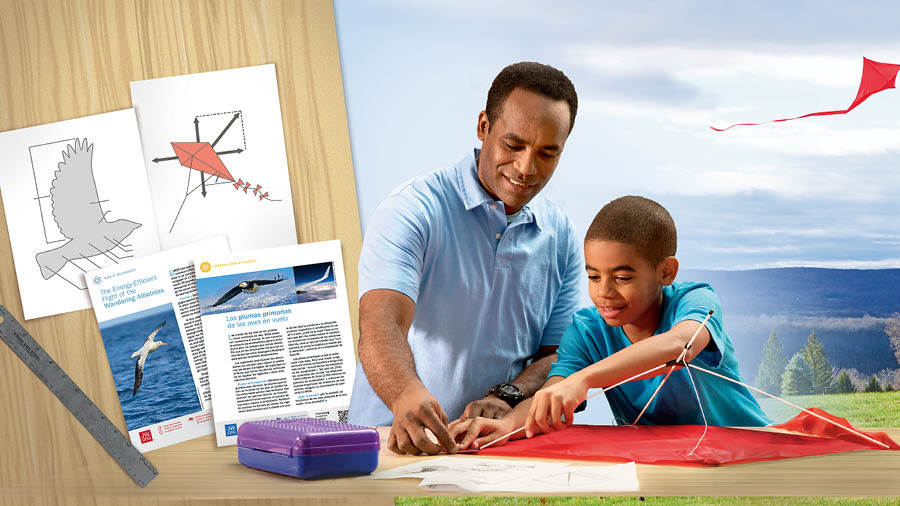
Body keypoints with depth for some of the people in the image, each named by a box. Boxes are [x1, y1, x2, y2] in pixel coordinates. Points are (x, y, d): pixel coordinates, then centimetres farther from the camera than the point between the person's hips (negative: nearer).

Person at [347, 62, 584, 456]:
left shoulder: (562, 237, 10)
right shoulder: (412, 211, -7)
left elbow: (558, 354, 9)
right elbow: (381, 325, -21)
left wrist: (506, 397, -13)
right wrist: (407, 393, -42)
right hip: (398, 442, -2)